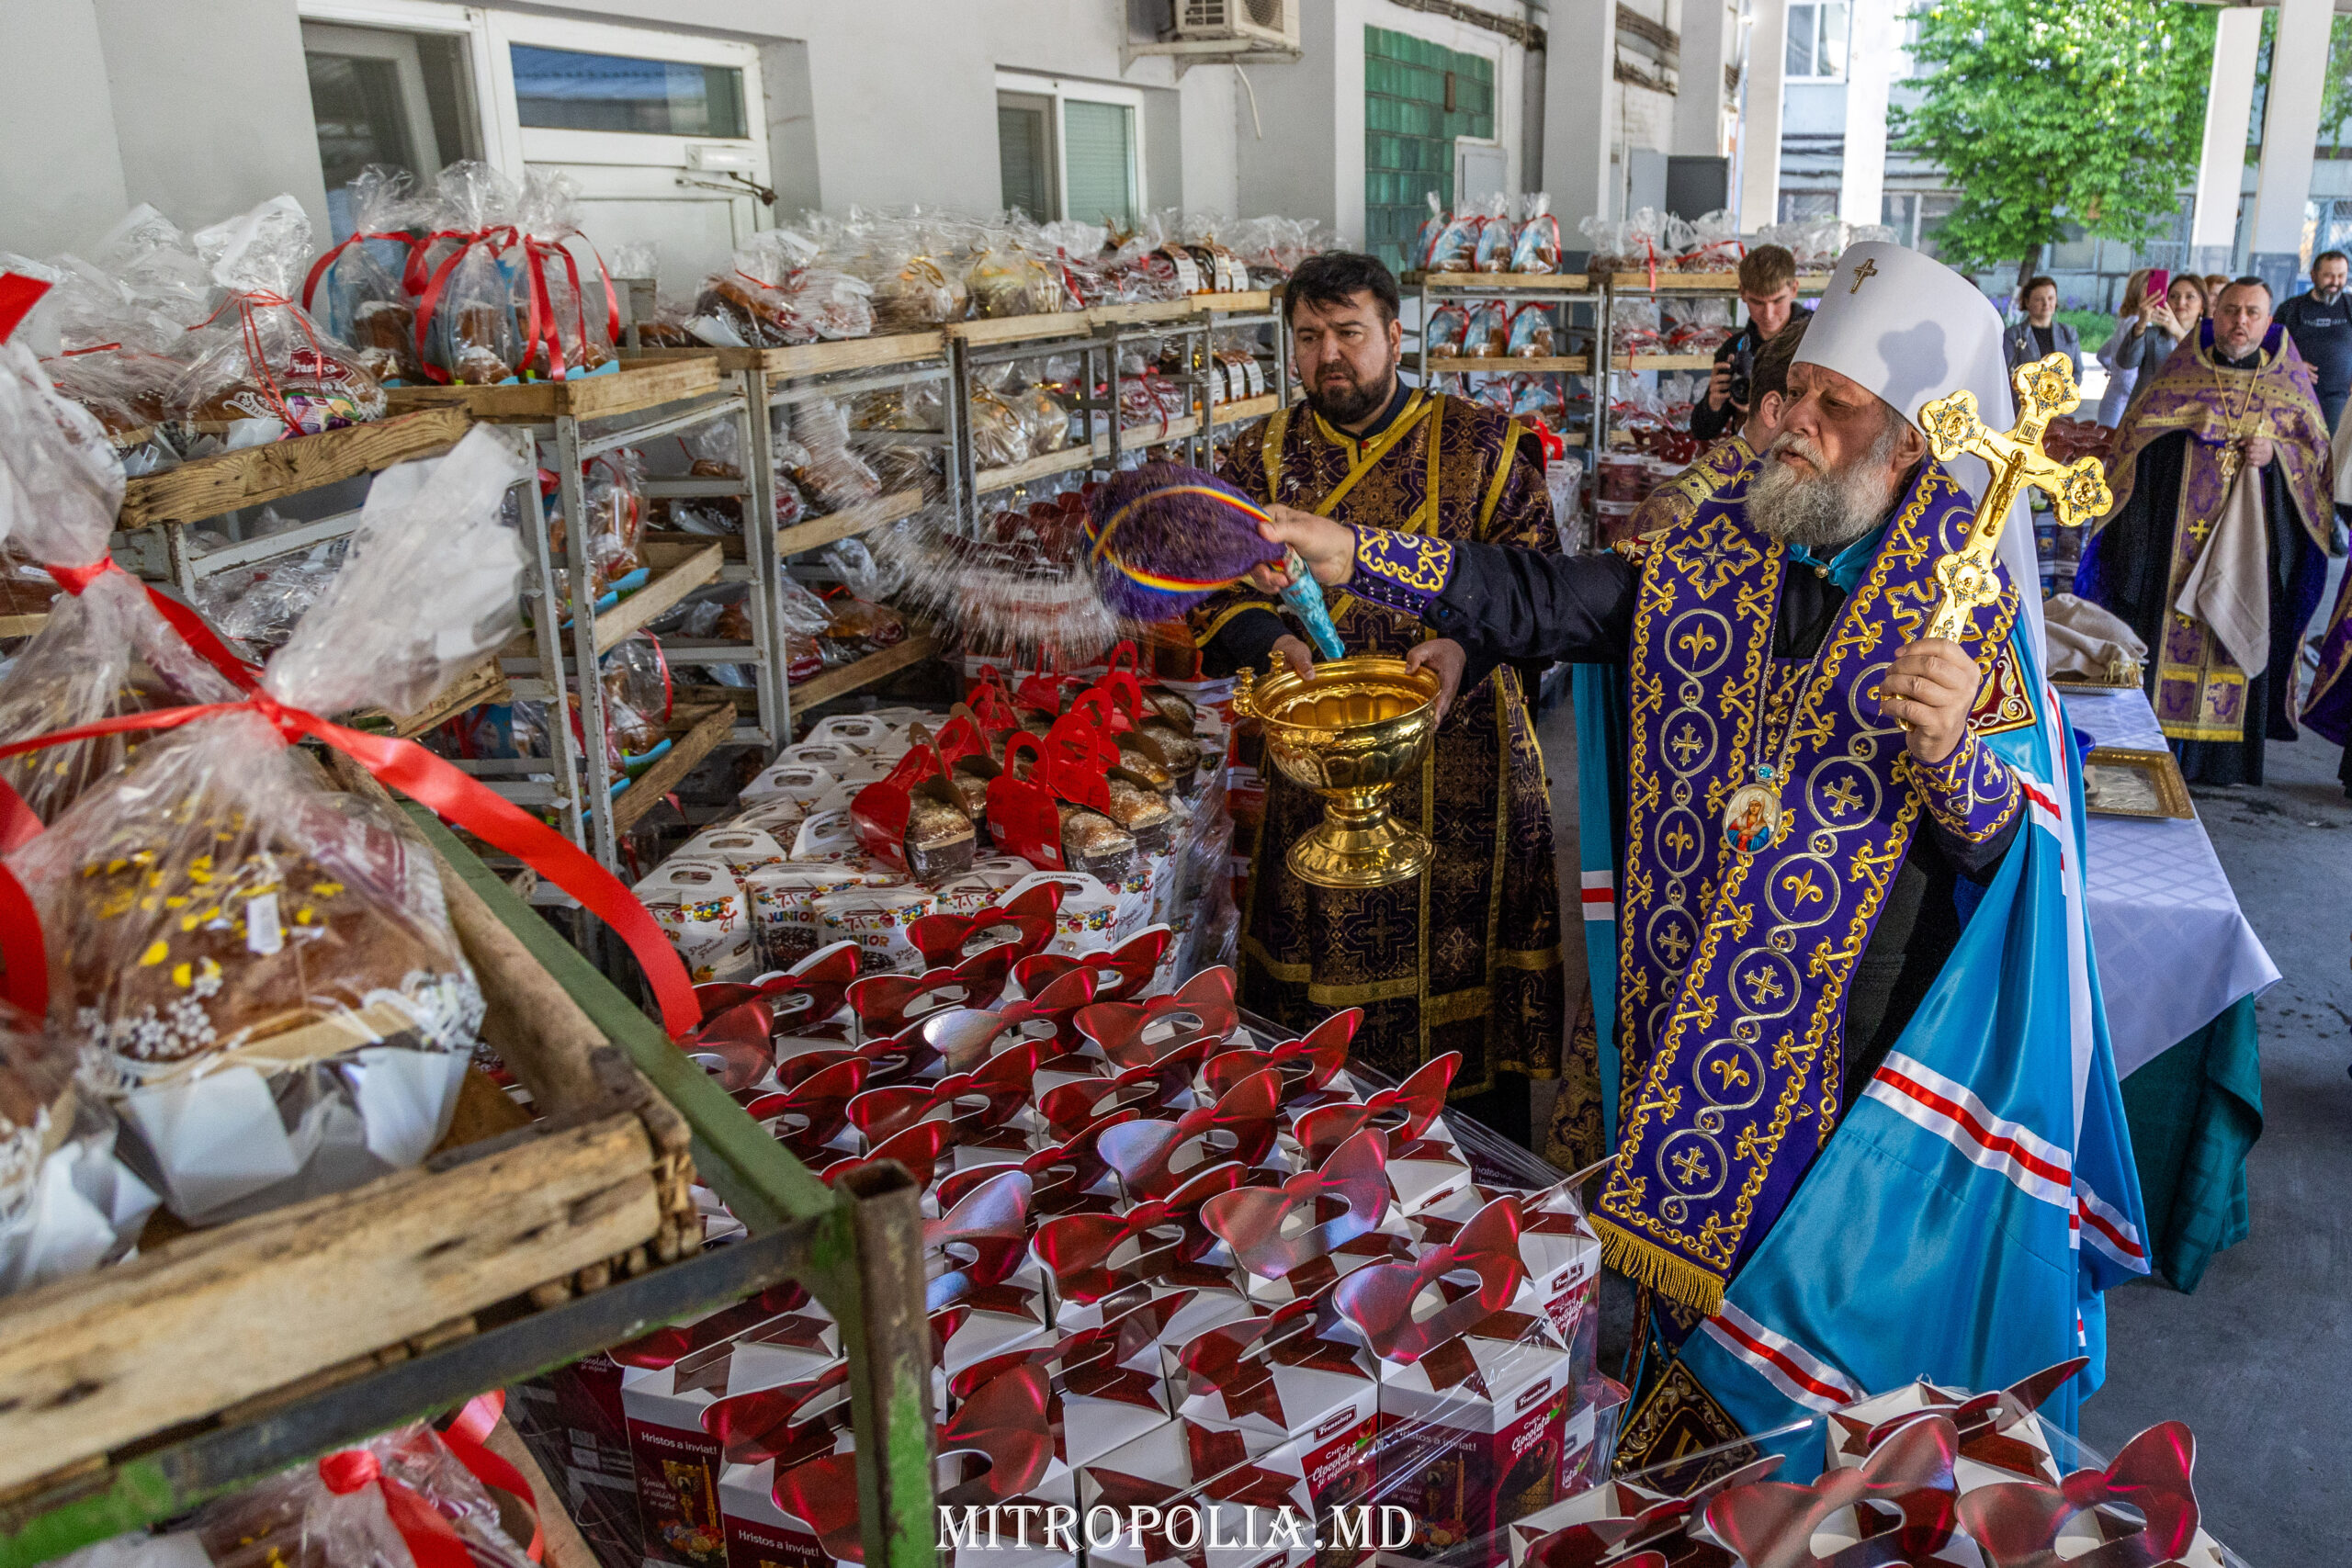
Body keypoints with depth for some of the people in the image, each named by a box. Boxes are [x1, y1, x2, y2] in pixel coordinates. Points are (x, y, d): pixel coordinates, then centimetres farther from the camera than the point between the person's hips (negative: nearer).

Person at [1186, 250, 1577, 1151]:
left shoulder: (1479, 445, 1)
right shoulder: (1266, 455, 8)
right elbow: (1218, 581, 3)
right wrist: (1275, 644, -17)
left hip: (1458, 749, -2)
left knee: (1469, 962, 5)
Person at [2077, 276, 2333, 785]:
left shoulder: (2288, 380, 8)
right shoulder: (2181, 371, 5)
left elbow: (2318, 448, 8)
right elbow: (2134, 437, 7)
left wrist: (2276, 452, -10)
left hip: (2253, 538, 1)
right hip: (2174, 534, -1)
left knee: (2239, 637, 3)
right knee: (2168, 628, -2)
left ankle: (2221, 756, 12)